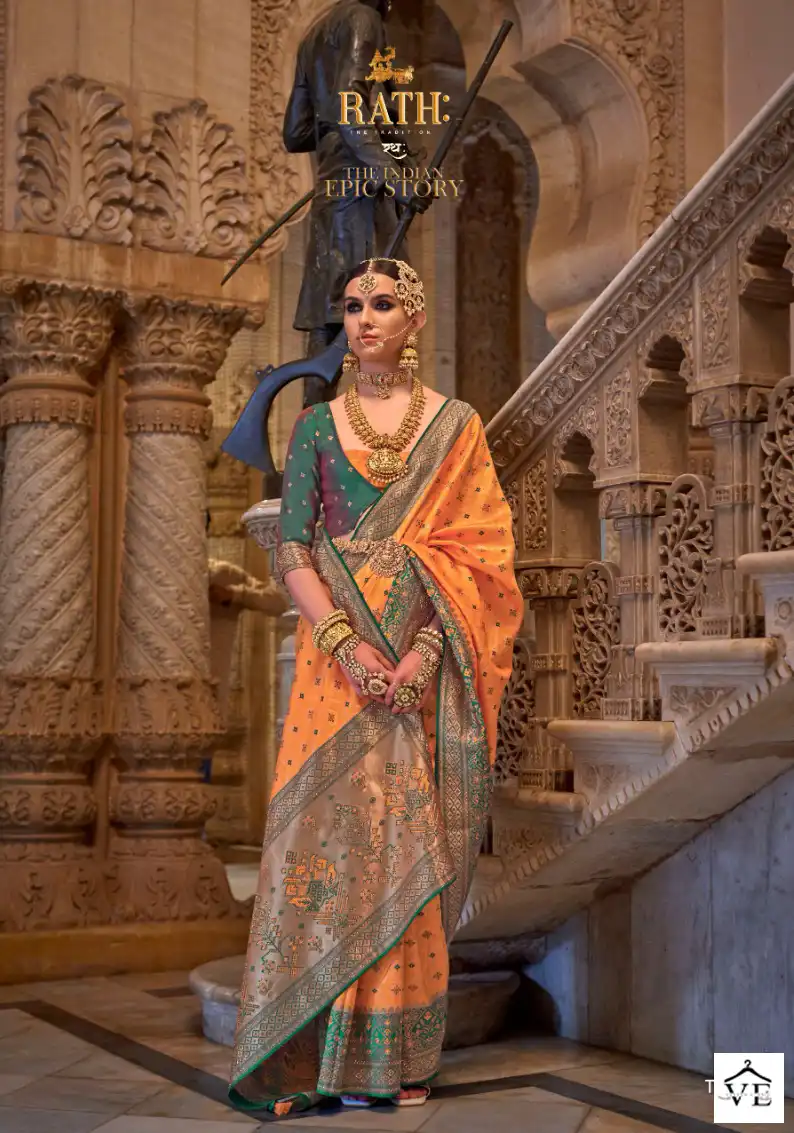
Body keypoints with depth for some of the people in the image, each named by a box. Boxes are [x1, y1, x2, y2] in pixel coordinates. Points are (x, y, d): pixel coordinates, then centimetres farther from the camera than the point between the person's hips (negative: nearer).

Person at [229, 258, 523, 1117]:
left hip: (426, 661, 0)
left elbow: (476, 552, 0)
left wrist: (425, 651, -14)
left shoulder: (455, 427, 8)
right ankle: (338, 1055, 2)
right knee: (336, 833, -4)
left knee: (412, 841, -1)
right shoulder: (316, 426, 10)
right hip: (337, 651, 1)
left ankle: (403, 1054, 8)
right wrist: (349, 646, -12)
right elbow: (293, 554, 3)